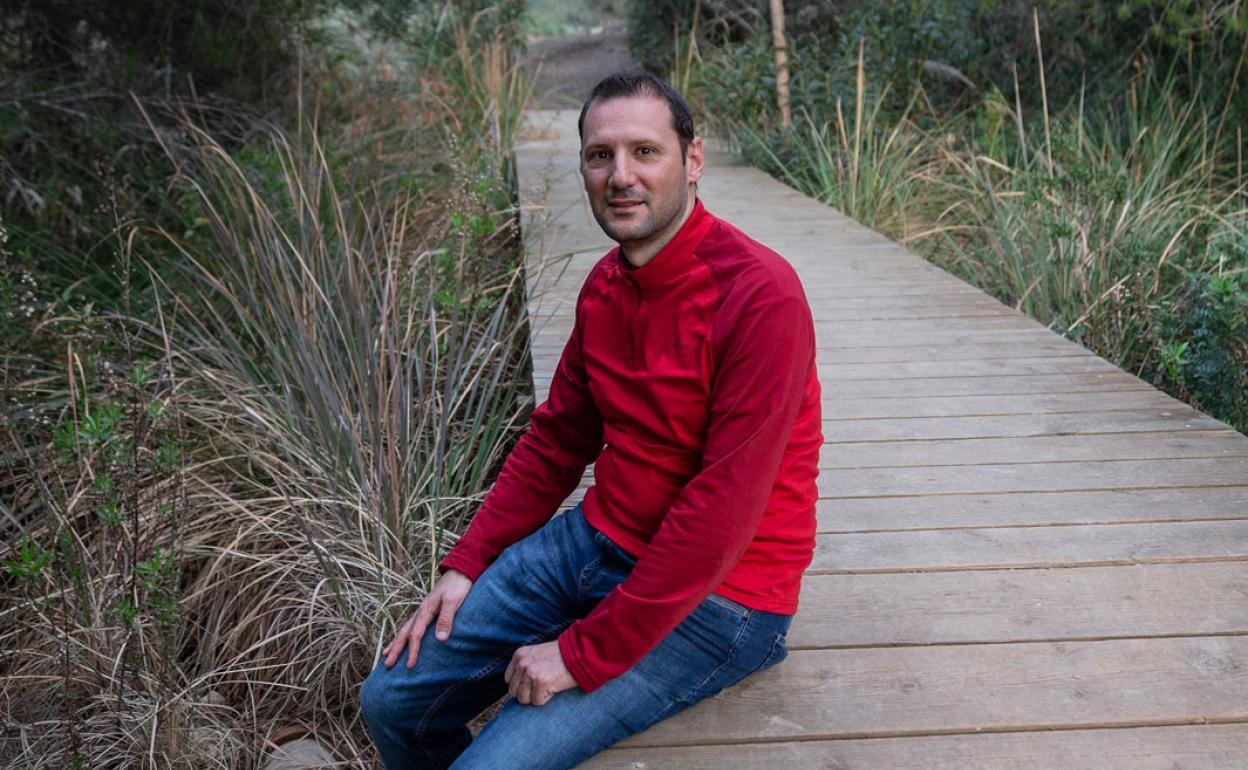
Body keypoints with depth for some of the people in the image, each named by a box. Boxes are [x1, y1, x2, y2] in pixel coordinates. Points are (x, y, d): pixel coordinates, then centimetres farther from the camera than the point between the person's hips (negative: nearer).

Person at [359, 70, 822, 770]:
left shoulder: (759, 294, -22)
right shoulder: (606, 283, 4)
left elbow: (723, 510, -25)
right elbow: (556, 438, 12)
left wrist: (585, 652, -21)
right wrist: (466, 564, 4)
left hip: (715, 597, -7)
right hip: (597, 544, 7)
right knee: (393, 700, 5)